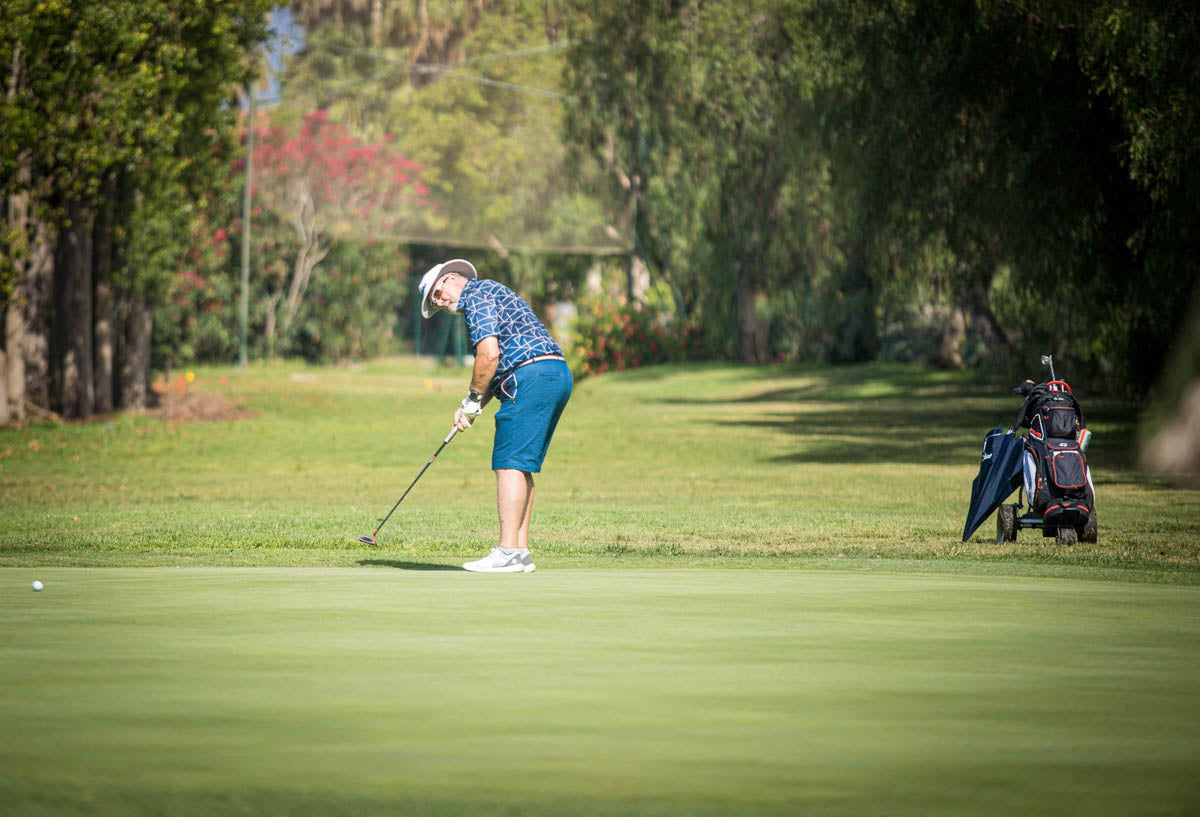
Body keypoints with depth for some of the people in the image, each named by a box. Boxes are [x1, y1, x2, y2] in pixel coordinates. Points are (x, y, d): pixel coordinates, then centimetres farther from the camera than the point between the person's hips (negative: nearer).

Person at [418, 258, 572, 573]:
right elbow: (499, 366, 26)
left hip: (531, 380, -10)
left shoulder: (476, 295, -2)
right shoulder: (492, 293, 29)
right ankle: (520, 553, 9)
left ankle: (507, 553, -13)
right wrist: (472, 407, 14)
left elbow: (489, 355, -14)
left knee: (511, 464, -9)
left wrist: (473, 399, -2)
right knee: (521, 467, 11)